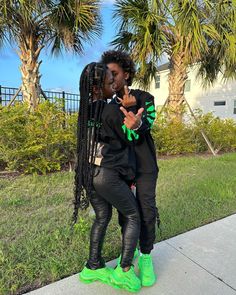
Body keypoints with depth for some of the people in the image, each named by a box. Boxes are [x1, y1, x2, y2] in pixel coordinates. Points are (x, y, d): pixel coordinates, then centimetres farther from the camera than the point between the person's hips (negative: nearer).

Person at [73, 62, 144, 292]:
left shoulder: (86, 109, 6)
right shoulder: (112, 111, -17)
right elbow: (129, 139, -4)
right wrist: (137, 120, -3)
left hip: (88, 172, 8)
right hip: (108, 175, -7)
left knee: (102, 217, 22)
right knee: (133, 216, 13)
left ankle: (93, 267, 31)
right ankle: (124, 271, 15)